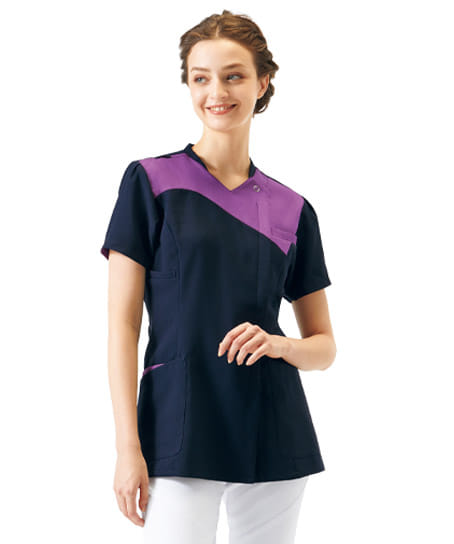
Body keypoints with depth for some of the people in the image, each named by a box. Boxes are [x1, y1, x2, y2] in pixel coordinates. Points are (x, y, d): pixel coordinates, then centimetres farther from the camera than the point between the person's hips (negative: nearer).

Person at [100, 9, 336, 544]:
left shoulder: (292, 210, 9)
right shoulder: (150, 180, 1)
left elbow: (324, 347, 14)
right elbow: (122, 323, -3)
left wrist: (278, 343, -9)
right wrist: (127, 446, -10)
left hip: (274, 436, 3)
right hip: (180, 433, -3)